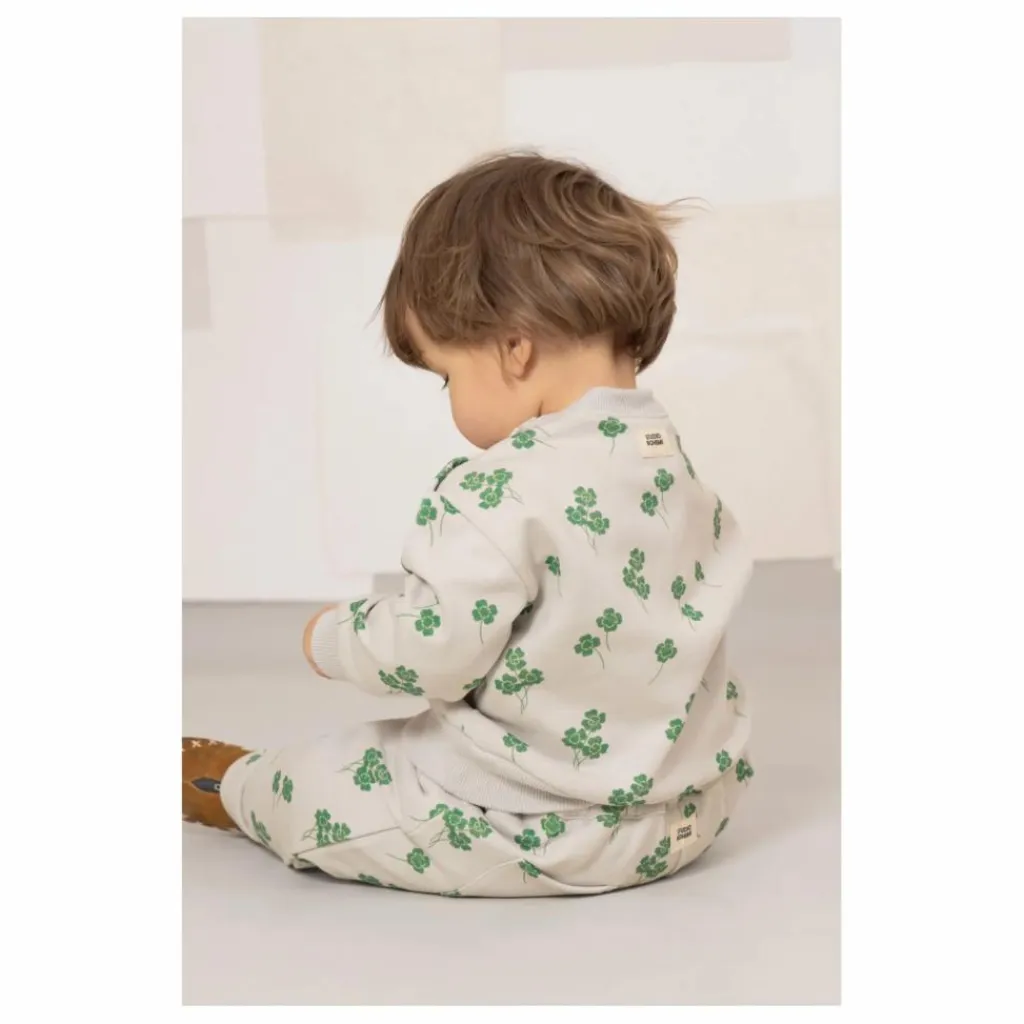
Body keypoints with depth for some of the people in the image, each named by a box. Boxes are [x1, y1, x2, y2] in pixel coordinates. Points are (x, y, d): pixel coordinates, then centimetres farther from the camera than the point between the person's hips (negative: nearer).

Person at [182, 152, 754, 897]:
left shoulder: (503, 490, -24)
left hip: (542, 828, -7)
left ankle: (233, 788, 39)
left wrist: (331, 638, -2)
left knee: (311, 787, 11)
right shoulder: (672, 460, 2)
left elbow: (432, 653, -23)